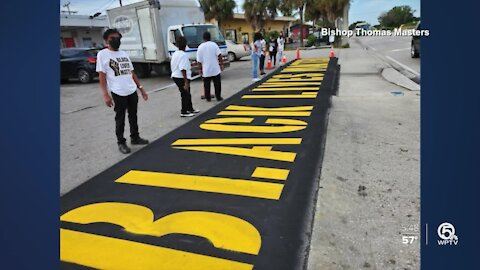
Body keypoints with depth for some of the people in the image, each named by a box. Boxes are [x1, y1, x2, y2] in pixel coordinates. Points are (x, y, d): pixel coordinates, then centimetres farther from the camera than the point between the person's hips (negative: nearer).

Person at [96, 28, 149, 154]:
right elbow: (102, 76, -8)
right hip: (118, 93, -6)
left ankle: (135, 137, 30)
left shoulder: (124, 54, 13)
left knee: (133, 116, 15)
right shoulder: (102, 54, -4)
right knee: (120, 118, 4)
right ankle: (121, 142, 16)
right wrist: (105, 95, -16)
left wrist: (141, 88, 12)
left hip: (132, 91, 6)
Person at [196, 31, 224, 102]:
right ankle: (218, 97, 11)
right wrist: (221, 64, -4)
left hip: (206, 70, 1)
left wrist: (200, 69, 7)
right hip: (215, 69, -1)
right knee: (217, 84, 7)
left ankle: (208, 98, 14)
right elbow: (219, 55, -11)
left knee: (206, 84, 10)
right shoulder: (214, 44, -4)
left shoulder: (200, 47, 0)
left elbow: (199, 60, 0)